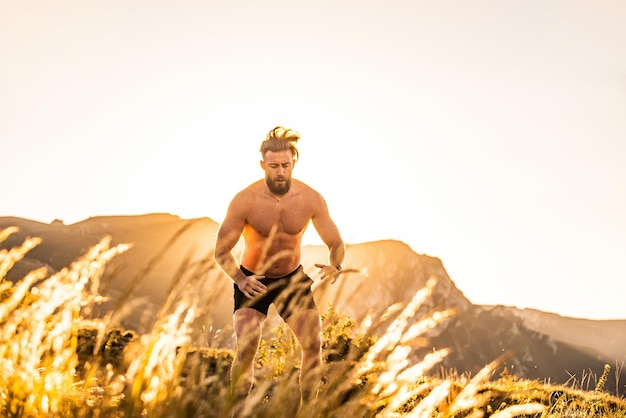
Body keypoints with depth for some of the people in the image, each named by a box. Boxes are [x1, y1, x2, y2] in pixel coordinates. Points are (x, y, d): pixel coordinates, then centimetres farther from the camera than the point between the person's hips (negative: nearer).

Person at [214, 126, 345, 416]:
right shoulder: (245, 201, -22)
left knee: (314, 344, -4)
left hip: (293, 277, 2)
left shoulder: (311, 199, -16)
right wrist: (240, 280, -33)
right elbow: (221, 251, -15)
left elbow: (336, 244, -7)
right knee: (246, 349, -16)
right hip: (252, 280, -2)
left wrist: (334, 267, -30)